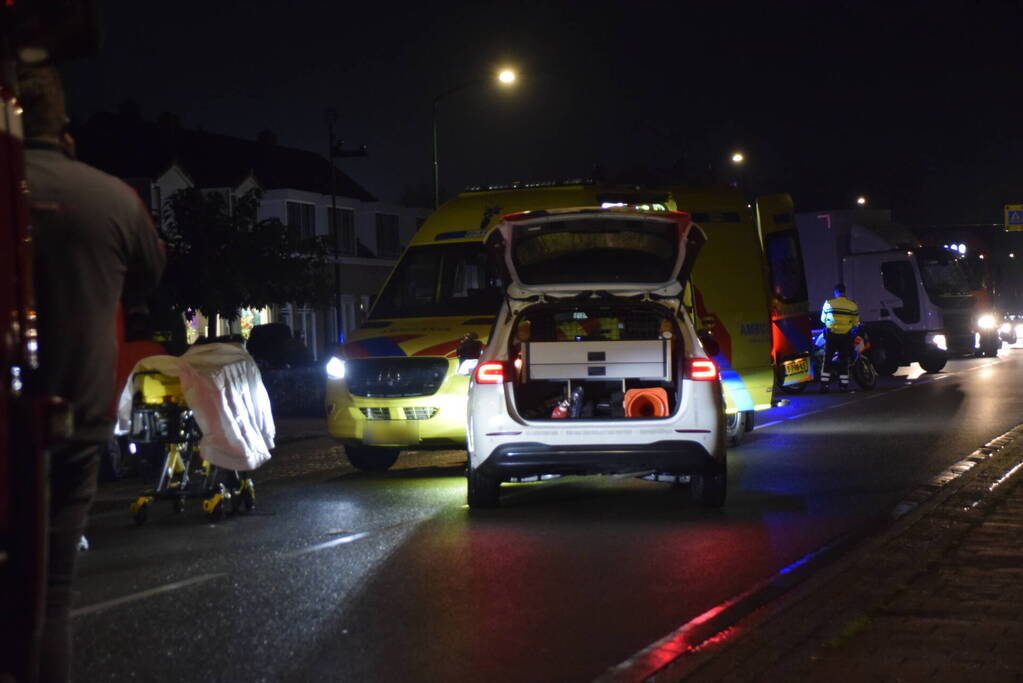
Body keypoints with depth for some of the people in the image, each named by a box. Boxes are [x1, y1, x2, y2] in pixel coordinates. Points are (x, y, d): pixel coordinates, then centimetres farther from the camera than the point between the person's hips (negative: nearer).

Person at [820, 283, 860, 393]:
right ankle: (844, 385, 8)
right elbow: (855, 323, 3)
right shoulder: (853, 305, -3)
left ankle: (824, 384, -2)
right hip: (846, 336, 1)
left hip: (831, 334, -1)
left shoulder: (829, 303, -5)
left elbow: (823, 319, 6)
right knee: (844, 361, 9)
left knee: (827, 360, 4)